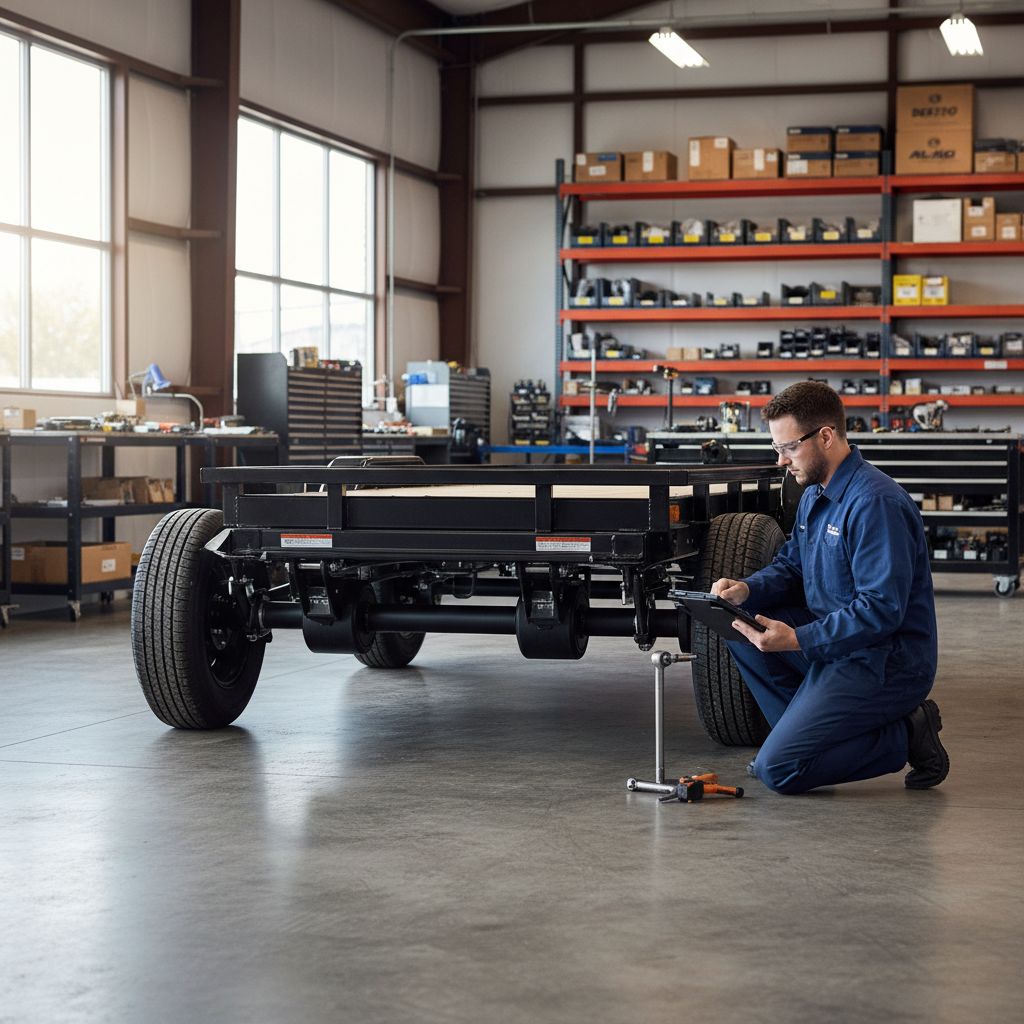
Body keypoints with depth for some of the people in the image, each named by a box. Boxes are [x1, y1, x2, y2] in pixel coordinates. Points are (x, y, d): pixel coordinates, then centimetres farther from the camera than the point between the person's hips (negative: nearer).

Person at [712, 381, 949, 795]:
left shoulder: (876, 503, -22)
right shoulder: (815, 493, 10)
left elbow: (882, 609, -26)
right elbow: (790, 566, 19)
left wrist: (798, 639, -28)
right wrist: (747, 589, -3)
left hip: (886, 663, -10)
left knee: (778, 769, -16)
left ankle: (903, 737, -3)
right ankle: (806, 730, 10)